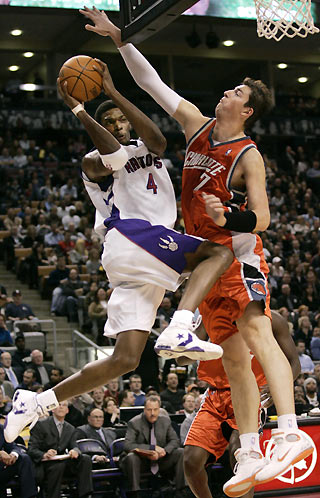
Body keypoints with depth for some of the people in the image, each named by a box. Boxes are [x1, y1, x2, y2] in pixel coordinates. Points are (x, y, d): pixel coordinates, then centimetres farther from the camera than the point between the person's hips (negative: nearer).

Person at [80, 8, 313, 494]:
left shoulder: (249, 156, -10)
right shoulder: (197, 125, 7)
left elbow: (261, 219, -13)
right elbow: (152, 83, 10)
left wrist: (228, 218, -32)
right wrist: (119, 38, 6)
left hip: (239, 254, -6)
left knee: (256, 332, -25)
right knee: (234, 358, 4)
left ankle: (290, 432, -35)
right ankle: (250, 457, 5)